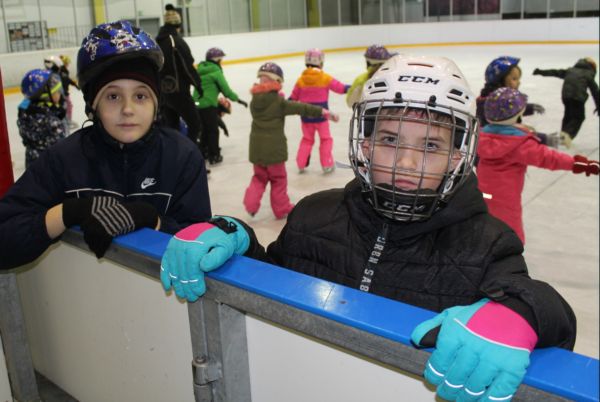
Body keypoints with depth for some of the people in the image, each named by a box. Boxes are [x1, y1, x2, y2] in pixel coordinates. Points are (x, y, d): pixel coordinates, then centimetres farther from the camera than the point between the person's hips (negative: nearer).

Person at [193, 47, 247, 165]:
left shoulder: (201, 69, 13)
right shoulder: (216, 71, -9)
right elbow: (225, 89, -9)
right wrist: (237, 99, 1)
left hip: (197, 104, 7)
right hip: (209, 105, -7)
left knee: (205, 129, 20)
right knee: (213, 131, 3)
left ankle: (204, 152, 29)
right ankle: (214, 156, 7)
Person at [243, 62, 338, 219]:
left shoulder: (254, 102, 3)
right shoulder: (279, 102, -13)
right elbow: (301, 108, -17)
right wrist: (322, 112, -19)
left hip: (257, 148, 5)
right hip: (274, 147, -5)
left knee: (259, 177, 21)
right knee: (278, 178, 11)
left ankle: (251, 203, 4)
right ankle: (282, 208, 21)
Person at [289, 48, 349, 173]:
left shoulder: (301, 80, 0)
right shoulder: (325, 78, -8)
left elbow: (293, 97, 4)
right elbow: (340, 88, -4)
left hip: (306, 116, 3)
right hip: (320, 115, -3)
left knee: (307, 139, 18)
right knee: (325, 139, 10)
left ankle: (301, 164, 19)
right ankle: (327, 164, 10)